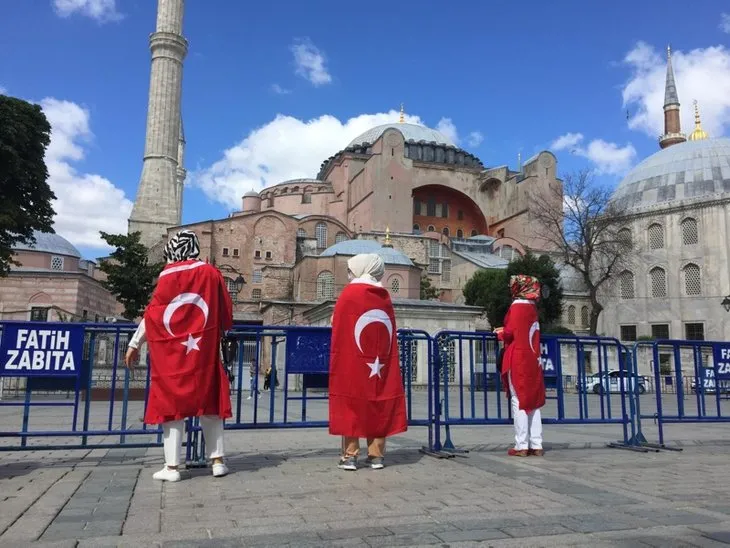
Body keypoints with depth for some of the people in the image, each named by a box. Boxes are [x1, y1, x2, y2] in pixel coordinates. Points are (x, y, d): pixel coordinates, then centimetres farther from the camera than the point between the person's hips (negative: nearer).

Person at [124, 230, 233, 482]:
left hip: (172, 352, -2)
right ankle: (217, 461, 10)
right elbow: (226, 314, 5)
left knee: (171, 402, 5)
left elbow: (153, 313, -4)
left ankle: (172, 467, 5)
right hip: (204, 351, 2)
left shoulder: (169, 275, -4)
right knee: (208, 402, 10)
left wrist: (134, 344, 5)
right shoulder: (211, 273, 2)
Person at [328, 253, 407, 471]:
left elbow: (338, 331, -4)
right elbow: (391, 336, 10)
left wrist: (336, 365, 2)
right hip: (380, 364, 4)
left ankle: (350, 455, 3)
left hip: (351, 364, -4)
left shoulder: (349, 293, -4)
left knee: (350, 405, 3)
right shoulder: (385, 297, 8)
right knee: (378, 405, 9)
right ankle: (376, 455, 11)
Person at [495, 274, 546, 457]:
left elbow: (510, 331, -16)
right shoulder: (532, 307, 12)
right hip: (532, 360, 7)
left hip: (518, 360, -7)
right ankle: (536, 445, 11)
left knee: (519, 402, -4)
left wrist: (500, 333, 4)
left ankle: (522, 445, -2)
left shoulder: (517, 306, -9)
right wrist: (506, 331, 17)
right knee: (532, 401, 9)